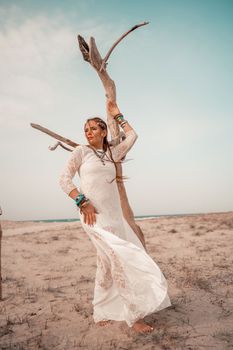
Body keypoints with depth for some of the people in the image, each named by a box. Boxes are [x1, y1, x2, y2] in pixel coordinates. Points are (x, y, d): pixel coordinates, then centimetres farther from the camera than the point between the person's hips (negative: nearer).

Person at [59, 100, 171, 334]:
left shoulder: (111, 152, 15)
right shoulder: (81, 151, 1)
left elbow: (132, 136, 17)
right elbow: (64, 179, -3)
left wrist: (117, 115, 19)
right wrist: (82, 201, -14)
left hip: (115, 214, 6)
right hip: (94, 215, -6)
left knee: (107, 264, 13)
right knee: (121, 260, -10)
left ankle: (101, 313, 29)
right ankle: (134, 315, 4)